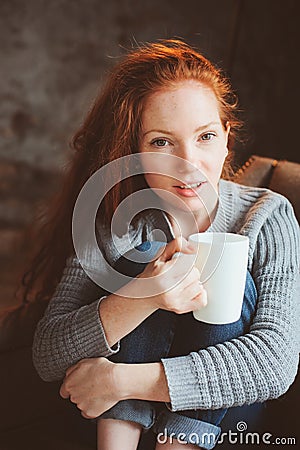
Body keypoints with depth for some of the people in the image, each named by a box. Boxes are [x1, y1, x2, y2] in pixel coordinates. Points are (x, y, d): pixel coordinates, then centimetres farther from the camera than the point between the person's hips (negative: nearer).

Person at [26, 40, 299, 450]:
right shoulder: (113, 224, -15)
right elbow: (47, 357, -20)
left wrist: (120, 379, -33)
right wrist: (142, 297, -40)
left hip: (222, 406, 1)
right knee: (142, 258, -25)